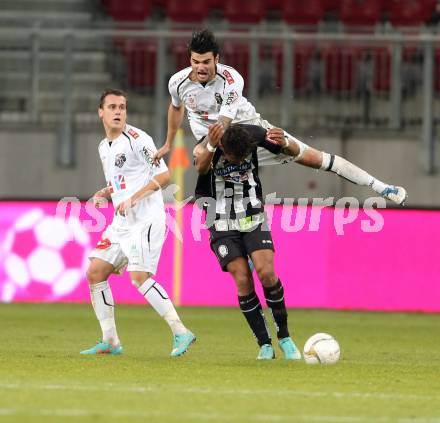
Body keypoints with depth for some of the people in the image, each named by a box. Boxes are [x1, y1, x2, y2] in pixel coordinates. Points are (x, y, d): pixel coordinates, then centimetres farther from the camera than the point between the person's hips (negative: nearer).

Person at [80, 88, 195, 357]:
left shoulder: (136, 138, -9)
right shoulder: (105, 148, 17)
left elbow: (164, 176, -14)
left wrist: (133, 199, -21)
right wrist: (104, 194, 9)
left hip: (146, 220, -9)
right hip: (122, 223, 9)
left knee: (139, 275, -22)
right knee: (95, 272, 4)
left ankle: (181, 332, -19)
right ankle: (110, 342, 10)